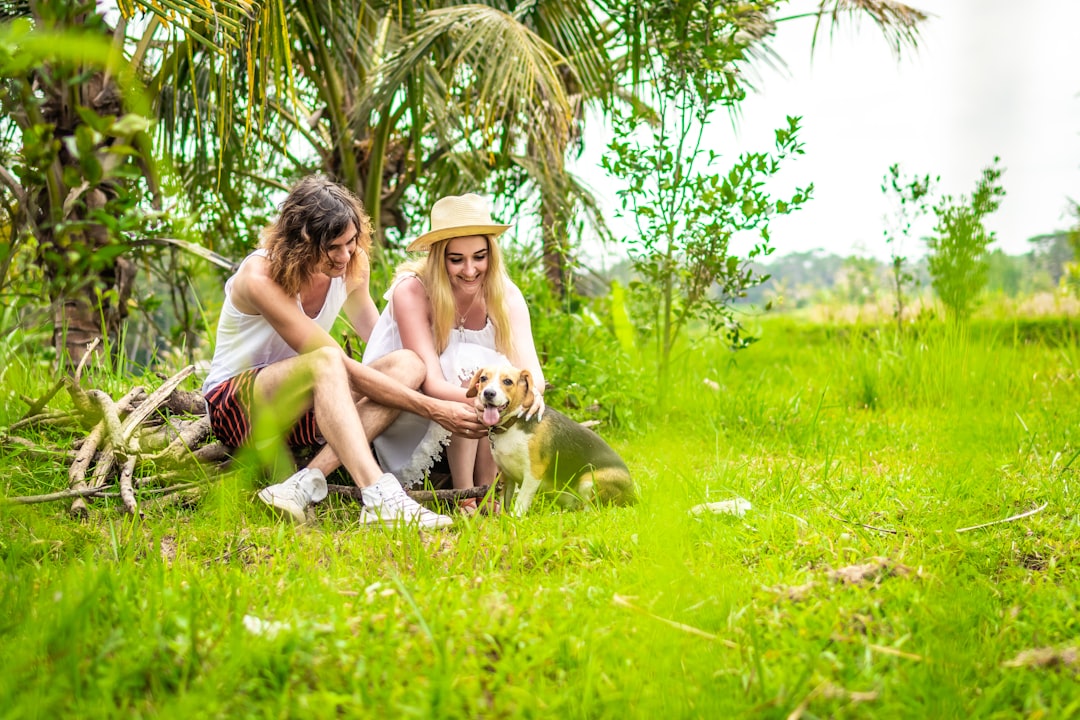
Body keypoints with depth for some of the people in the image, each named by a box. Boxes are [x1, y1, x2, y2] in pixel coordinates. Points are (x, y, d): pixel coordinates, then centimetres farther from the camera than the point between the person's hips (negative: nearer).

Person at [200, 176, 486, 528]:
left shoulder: (351, 265, -4)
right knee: (326, 360, -38)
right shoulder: (260, 278, -26)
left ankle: (305, 484, -35)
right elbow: (340, 365, -29)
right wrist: (431, 409, -31)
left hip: (301, 407, 7)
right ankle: (380, 499, -54)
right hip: (235, 406, -7)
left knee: (407, 364, -21)